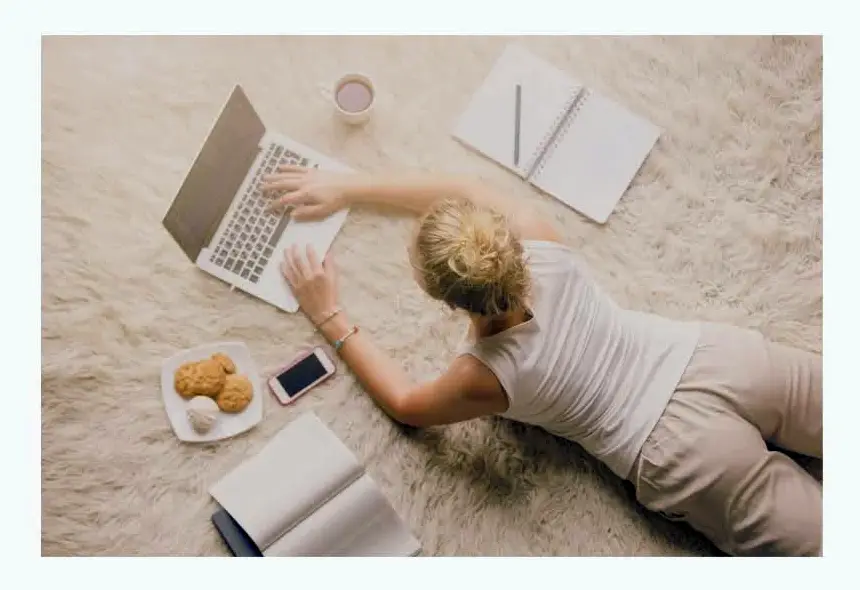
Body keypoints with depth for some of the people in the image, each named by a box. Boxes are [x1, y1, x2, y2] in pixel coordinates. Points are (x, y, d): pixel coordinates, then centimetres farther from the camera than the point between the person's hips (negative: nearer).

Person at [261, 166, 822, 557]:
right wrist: (348, 186, 8)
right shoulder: (541, 243, -14)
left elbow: (406, 404, 2)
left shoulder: (487, 376, -21)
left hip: (688, 452, -5)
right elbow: (467, 193, 4)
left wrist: (330, 317, 0)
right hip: (719, 355, 5)